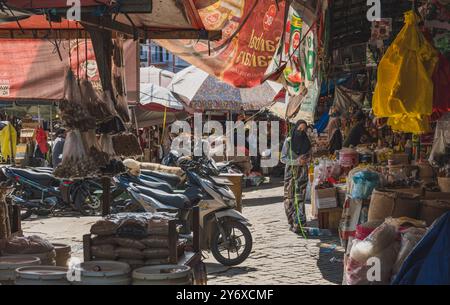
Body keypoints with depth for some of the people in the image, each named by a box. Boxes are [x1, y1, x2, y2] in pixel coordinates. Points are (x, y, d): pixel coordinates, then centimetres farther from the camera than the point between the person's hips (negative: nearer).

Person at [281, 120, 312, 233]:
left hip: (302, 173, 1)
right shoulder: (288, 141, -3)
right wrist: (297, 161, -16)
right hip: (290, 172, -1)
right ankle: (292, 222, 6)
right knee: (289, 198, -4)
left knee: (300, 198, -5)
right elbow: (283, 158, -5)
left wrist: (305, 160, -6)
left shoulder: (306, 142, 5)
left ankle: (298, 223, -6)